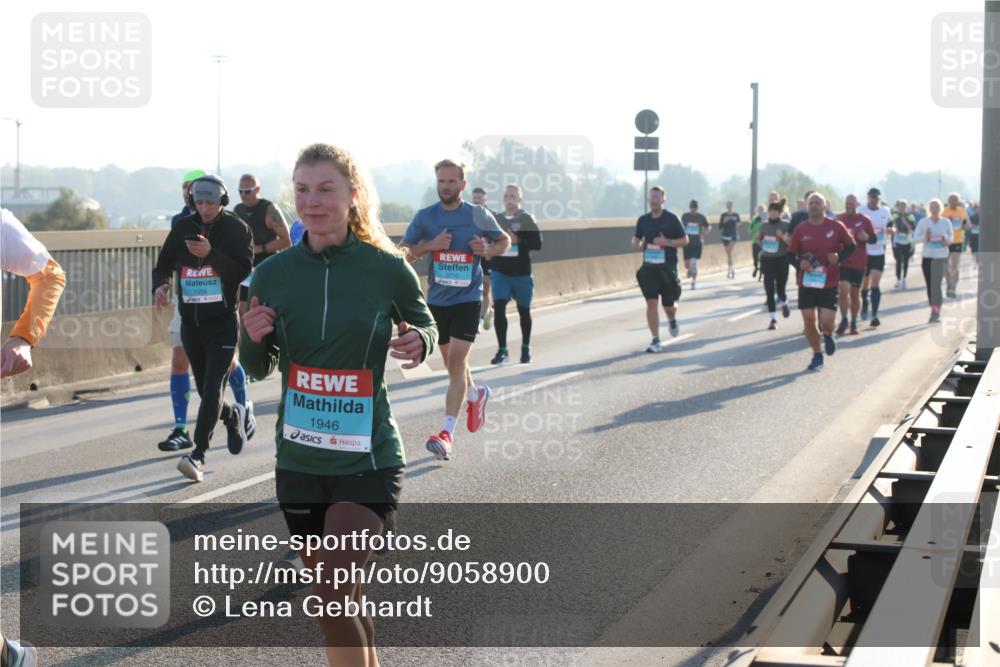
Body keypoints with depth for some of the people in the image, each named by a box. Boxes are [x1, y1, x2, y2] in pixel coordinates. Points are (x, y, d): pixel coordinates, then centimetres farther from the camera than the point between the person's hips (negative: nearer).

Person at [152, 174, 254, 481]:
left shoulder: (237, 229, -4)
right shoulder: (182, 228, 7)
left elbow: (243, 270, -14)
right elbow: (164, 264, 11)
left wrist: (211, 255, -27)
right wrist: (160, 285, -10)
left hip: (223, 321, -5)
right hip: (190, 321, 5)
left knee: (212, 388, -14)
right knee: (205, 389, 15)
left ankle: (198, 455, -16)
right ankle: (233, 416, 45)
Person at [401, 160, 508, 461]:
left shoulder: (479, 215, -2)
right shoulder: (425, 216, 1)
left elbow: (504, 240, 13)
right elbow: (403, 253, 1)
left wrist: (489, 250, -9)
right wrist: (431, 245, -15)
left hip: (468, 297, -3)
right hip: (437, 298, 3)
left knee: (456, 361, -15)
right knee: (452, 362, 17)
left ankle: (447, 432, -18)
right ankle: (475, 394, 49)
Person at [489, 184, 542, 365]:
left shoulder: (527, 220, -4)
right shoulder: (497, 220, 6)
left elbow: (537, 244, -10)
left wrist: (517, 240, -23)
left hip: (522, 274, -2)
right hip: (500, 272, 2)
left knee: (524, 310, 10)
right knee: (499, 308, -12)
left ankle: (526, 348, 27)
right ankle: (502, 349, -10)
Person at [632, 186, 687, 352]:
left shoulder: (671, 219, -5)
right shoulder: (643, 220, 5)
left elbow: (684, 240, -2)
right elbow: (636, 239, 18)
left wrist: (667, 242, -18)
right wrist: (637, 244, -7)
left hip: (667, 267, -2)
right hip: (648, 267, 2)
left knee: (668, 305, 5)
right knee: (651, 303, -7)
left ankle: (672, 320, 42)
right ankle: (656, 341, -2)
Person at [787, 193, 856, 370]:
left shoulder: (836, 227, -3)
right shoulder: (800, 230, 0)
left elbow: (851, 246, 6)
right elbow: (791, 254, 6)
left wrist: (839, 257, -13)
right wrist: (799, 263, -15)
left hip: (829, 282, -1)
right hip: (807, 281, 2)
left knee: (827, 322, -9)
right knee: (809, 321, 0)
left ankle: (828, 335, 29)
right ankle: (817, 355, 19)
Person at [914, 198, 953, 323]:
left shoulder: (946, 222, 1)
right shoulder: (923, 222, 1)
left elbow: (951, 238, 11)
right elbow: (915, 238, 2)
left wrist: (947, 240, -12)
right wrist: (925, 237, -17)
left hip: (942, 258, -2)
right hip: (927, 257, 2)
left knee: (936, 284, -14)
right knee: (930, 286, 6)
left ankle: (937, 311, -12)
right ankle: (934, 310, 20)